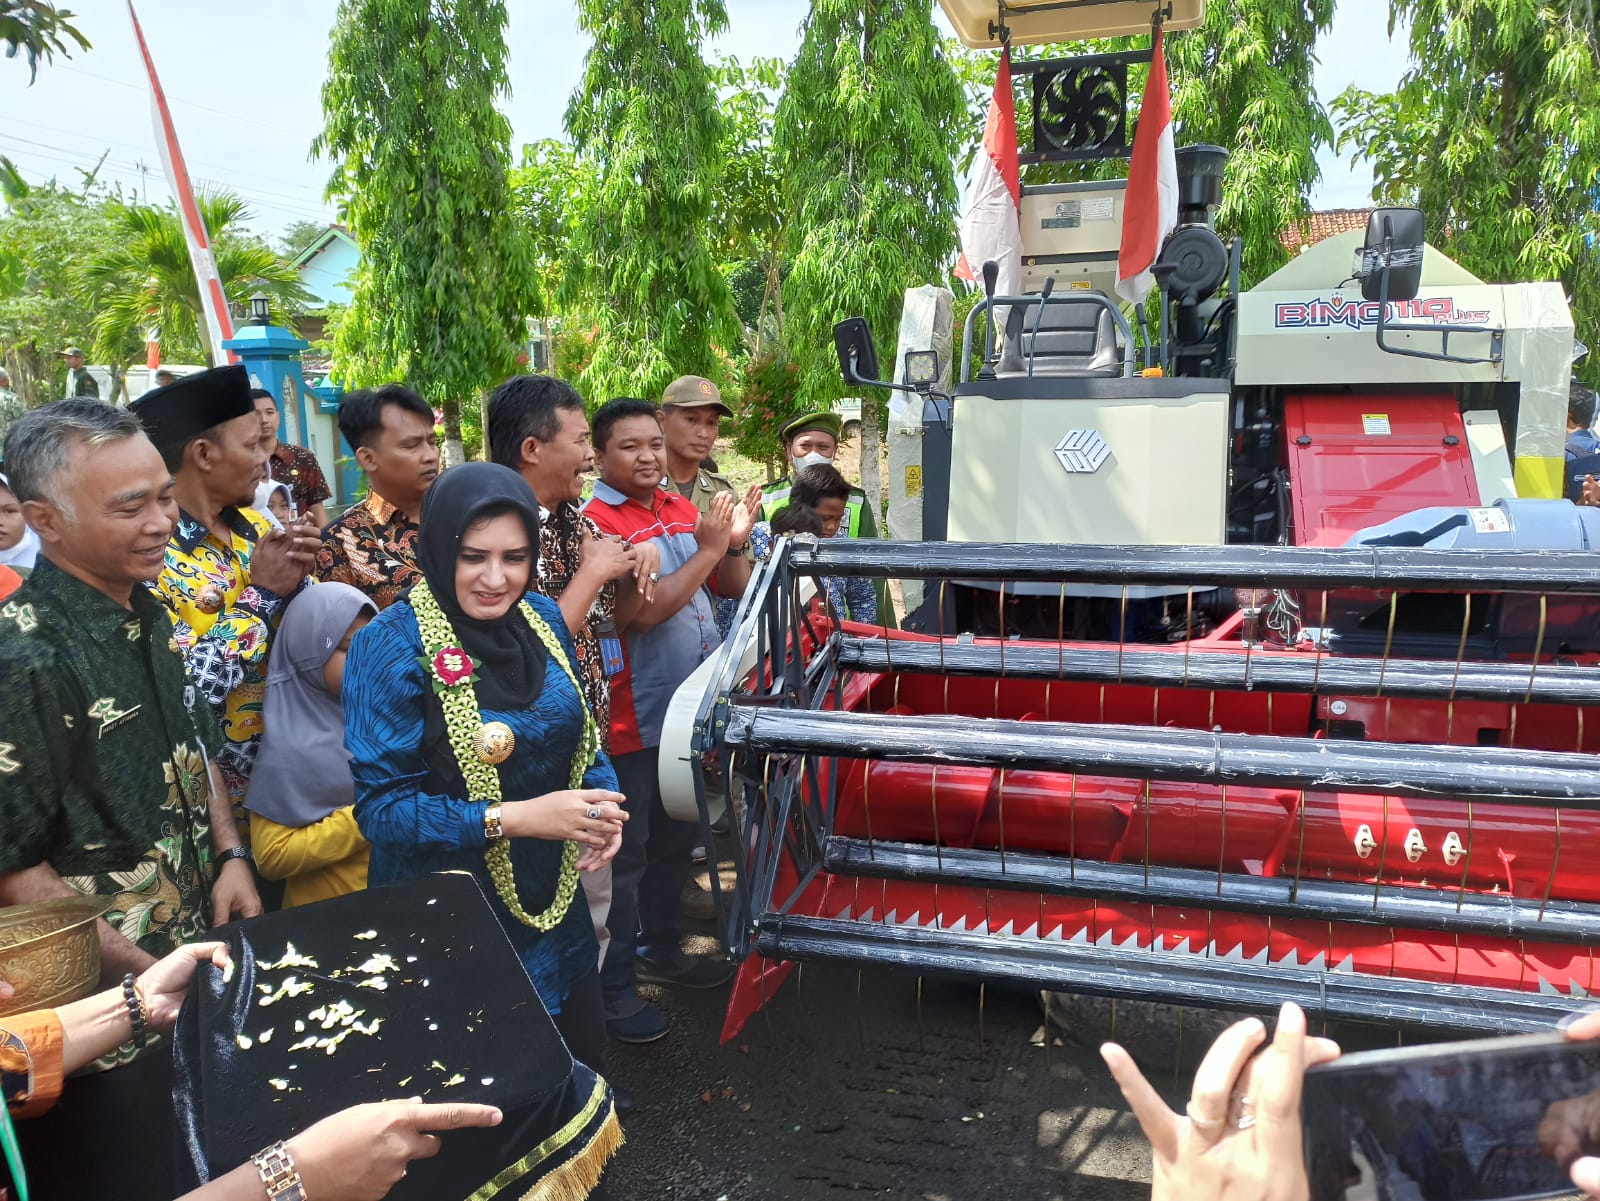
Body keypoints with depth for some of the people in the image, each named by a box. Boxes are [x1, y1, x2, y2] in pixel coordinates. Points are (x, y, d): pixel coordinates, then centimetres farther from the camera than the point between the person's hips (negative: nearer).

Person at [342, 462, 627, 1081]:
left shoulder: (543, 617, -3)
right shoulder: (391, 646, -19)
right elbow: (380, 806, -19)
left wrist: (602, 800, -10)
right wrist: (515, 818, -28)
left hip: (555, 904, 5)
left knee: (584, 1071, 22)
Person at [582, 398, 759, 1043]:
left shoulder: (682, 509, 7)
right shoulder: (596, 522, -16)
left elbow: (732, 586, 10)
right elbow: (645, 610, -25)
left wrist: (736, 541, -9)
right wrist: (708, 548, -23)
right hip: (633, 721, -8)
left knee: (675, 840, 22)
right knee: (625, 855, 3)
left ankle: (659, 949, 40)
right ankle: (615, 987, 17)